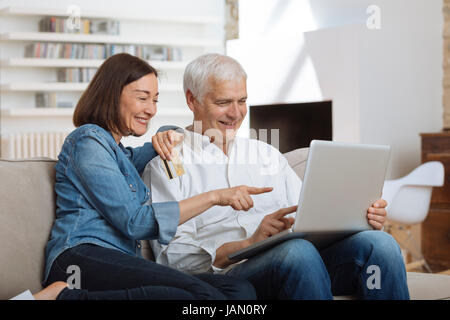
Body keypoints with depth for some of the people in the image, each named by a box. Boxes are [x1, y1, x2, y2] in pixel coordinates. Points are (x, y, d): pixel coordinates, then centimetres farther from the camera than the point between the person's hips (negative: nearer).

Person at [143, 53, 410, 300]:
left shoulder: (267, 155, 28)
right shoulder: (165, 166, 9)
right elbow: (173, 256, -3)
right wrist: (249, 244, -17)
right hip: (230, 274, -5)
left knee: (380, 242, -24)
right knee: (298, 250, -39)